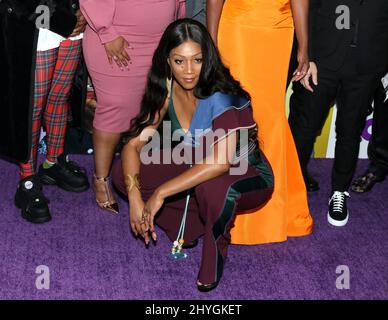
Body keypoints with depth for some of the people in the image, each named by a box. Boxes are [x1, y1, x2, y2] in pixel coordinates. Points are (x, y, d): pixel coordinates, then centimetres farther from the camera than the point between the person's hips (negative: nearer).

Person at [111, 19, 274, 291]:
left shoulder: (221, 96, -27)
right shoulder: (166, 92, -9)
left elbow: (221, 161, -39)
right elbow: (134, 144, -12)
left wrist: (161, 193, -36)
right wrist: (135, 198, -29)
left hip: (249, 177, -6)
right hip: (195, 167, 6)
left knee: (211, 185, -42)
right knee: (123, 174, -11)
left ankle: (215, 253, -11)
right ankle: (191, 225, 1)